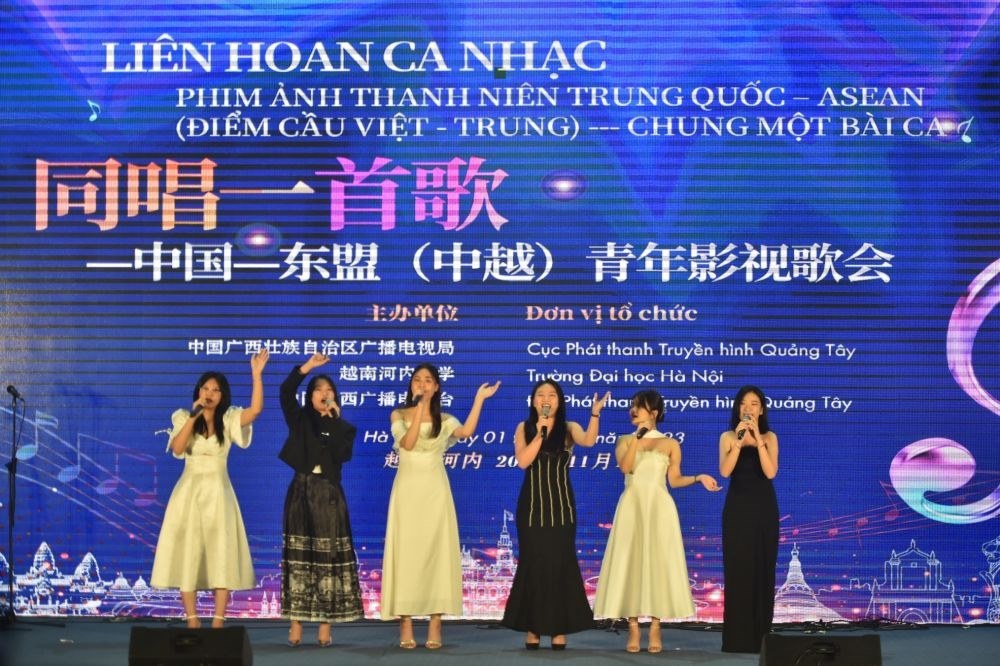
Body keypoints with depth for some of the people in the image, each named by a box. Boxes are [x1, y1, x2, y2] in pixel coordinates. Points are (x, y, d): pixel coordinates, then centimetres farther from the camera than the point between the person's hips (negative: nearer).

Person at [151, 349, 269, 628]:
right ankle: (193, 624, 0)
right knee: (188, 558, -3)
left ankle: (218, 624, 0)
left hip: (218, 492, 0)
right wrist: (193, 417, -18)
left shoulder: (229, 419, 2)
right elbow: (177, 450, -12)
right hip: (189, 491, 0)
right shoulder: (183, 418, 3)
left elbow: (256, 409, -17)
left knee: (221, 558, -3)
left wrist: (256, 374, -22)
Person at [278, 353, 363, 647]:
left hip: (329, 496, 0)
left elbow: (343, 454, -10)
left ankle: (325, 626, -2)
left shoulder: (343, 427, 10)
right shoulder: (299, 419, 8)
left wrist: (334, 420, -8)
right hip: (301, 493, 0)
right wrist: (306, 367, -18)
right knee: (299, 558, -4)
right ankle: (296, 625, -3)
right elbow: (286, 392, -10)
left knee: (329, 559, -4)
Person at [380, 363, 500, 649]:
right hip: (408, 489, -1)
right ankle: (406, 626, -3)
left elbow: (467, 432, -12)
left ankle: (435, 625, -3)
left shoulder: (444, 420, 8)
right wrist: (419, 409, -16)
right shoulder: (398, 416, 6)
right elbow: (407, 443, -12)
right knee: (406, 552, -4)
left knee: (436, 551, -4)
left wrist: (479, 399, -11)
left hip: (434, 491, 1)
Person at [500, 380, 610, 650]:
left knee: (560, 562, -2)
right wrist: (540, 432, -13)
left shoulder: (568, 428, 3)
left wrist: (595, 414, -33)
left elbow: (588, 440, -19)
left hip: (560, 505, 0)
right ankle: (532, 628, 7)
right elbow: (523, 461, -9)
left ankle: (559, 629, 2)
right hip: (532, 505, 1)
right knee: (532, 562, 1)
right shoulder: (524, 428, 5)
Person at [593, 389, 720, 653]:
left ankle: (655, 628, 2)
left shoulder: (670, 444, 7)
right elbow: (625, 467, -10)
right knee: (630, 562, -4)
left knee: (658, 563, -2)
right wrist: (637, 438, -12)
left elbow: (674, 480, 6)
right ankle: (633, 629, -1)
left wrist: (698, 478, -8)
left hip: (659, 507, -1)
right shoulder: (625, 441, 9)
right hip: (632, 507, 1)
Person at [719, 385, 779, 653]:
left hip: (764, 508, 1)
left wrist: (757, 438, -17)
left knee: (763, 570, 1)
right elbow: (724, 471, -13)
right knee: (737, 570, -4)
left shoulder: (770, 437, 5)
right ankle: (737, 638, -2)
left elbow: (770, 472, -11)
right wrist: (739, 440, -20)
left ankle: (760, 637, 7)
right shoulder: (728, 437, 3)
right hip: (737, 507, -1)